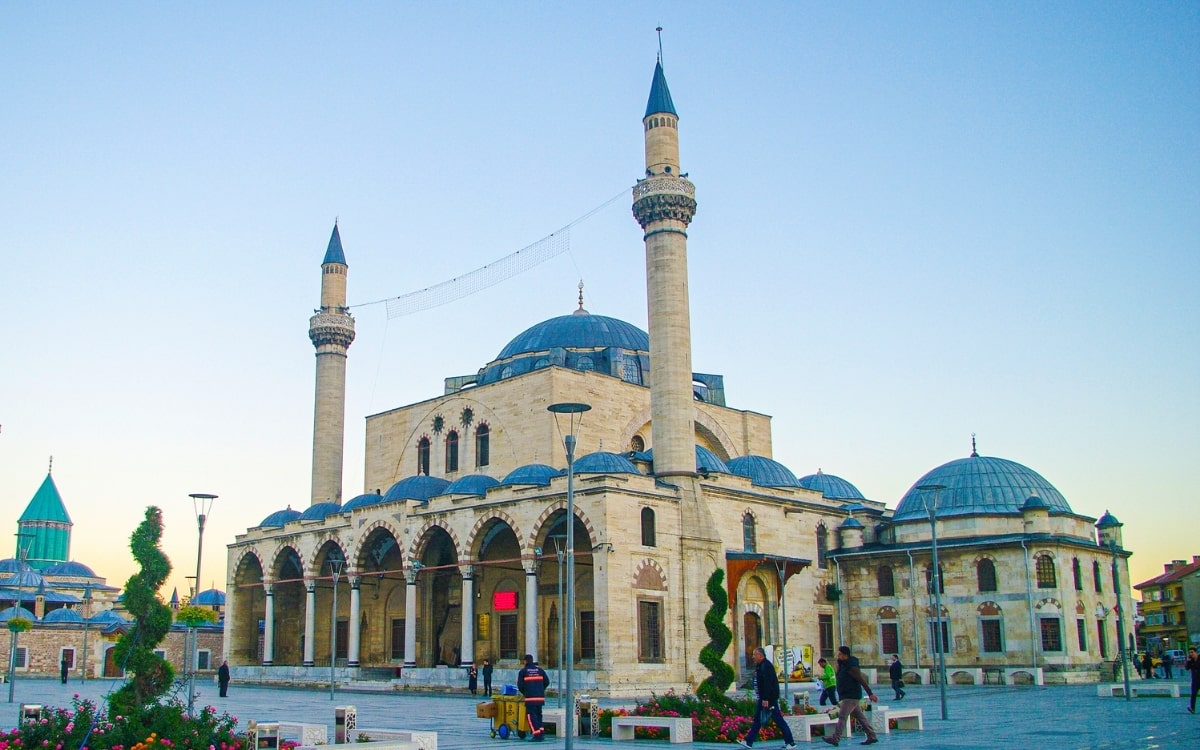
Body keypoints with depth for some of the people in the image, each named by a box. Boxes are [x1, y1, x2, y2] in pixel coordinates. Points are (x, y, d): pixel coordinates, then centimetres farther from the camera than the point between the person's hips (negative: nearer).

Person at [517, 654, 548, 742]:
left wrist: (524, 692, 17)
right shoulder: (540, 670, 11)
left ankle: (537, 735, -11)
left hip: (530, 698, -4)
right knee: (538, 714, 17)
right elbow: (547, 681, 8)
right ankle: (541, 732, 9)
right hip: (540, 697, 4)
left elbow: (520, 685, -1)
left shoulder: (523, 671, 2)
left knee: (531, 715, -1)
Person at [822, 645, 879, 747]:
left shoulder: (851, 667, -18)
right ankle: (872, 736, 16)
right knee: (860, 716, 12)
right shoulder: (843, 665, 12)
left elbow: (862, 680, -20)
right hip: (848, 696, 10)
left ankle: (835, 738, -12)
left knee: (842, 716, -11)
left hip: (851, 696, -10)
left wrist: (870, 694, -21)